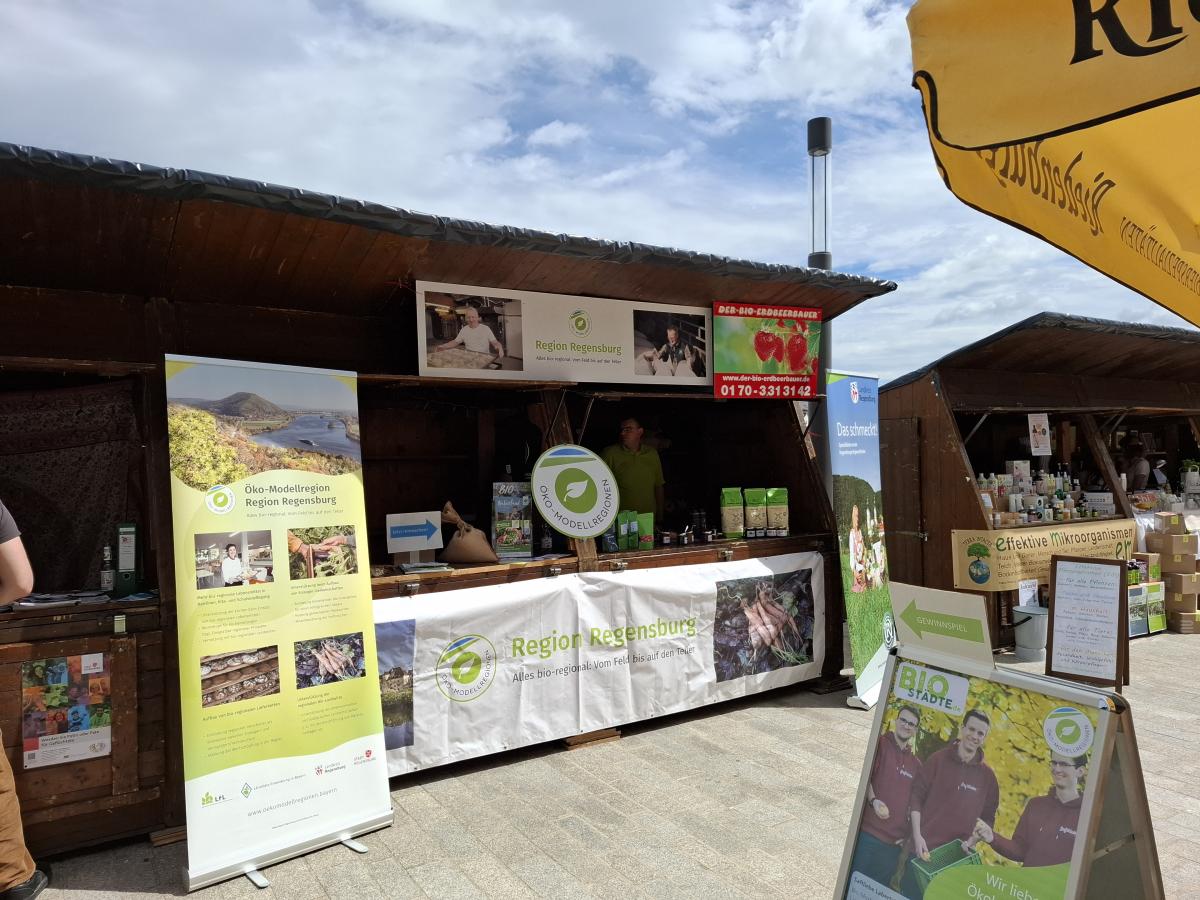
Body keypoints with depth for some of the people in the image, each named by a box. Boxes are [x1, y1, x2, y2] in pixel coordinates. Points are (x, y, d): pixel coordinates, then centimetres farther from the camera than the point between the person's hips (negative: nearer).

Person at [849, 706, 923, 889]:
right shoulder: (880, 744, -1)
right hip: (868, 832, -5)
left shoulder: (916, 764, 16)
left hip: (894, 841, 5)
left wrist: (908, 833, 12)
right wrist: (873, 800, -23)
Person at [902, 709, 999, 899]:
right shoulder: (938, 759, -2)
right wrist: (917, 836, -10)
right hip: (923, 849, -1)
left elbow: (988, 817, 10)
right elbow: (916, 796, -2)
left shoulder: (987, 775, 5)